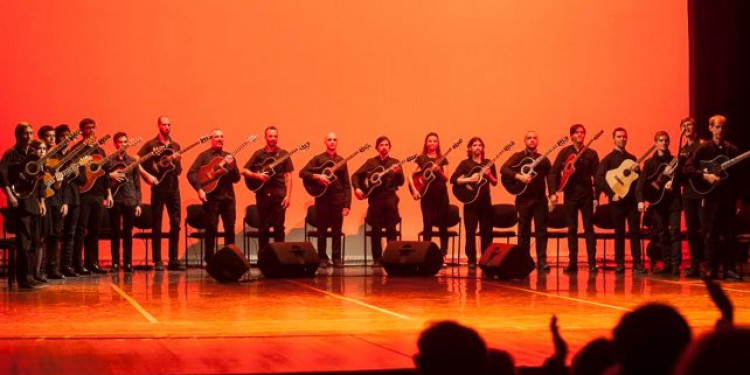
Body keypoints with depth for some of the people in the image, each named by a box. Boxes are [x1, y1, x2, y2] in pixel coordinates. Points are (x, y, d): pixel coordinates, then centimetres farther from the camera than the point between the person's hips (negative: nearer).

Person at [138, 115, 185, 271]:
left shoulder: (175, 146, 15)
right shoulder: (151, 145, 1)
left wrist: (177, 161, -4)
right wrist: (148, 175, -16)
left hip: (173, 187, 4)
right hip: (158, 187, -4)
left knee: (176, 223, 2)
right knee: (157, 225, -1)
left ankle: (173, 260, 8)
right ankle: (157, 261, 3)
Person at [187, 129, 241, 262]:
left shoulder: (228, 156, 14)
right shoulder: (204, 155, 2)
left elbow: (236, 178, 9)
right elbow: (191, 173, -6)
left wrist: (232, 166, -10)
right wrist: (199, 189, -18)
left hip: (228, 196, 4)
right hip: (211, 196, -4)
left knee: (230, 228, 3)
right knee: (211, 228, -2)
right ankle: (209, 260, 5)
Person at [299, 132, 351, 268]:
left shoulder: (341, 161, 10)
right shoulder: (318, 159, 3)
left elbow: (347, 185, 8)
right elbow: (302, 173, -5)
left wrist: (347, 204, 0)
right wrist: (317, 176, -19)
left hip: (338, 199, 2)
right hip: (322, 197, -2)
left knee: (337, 230, 3)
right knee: (322, 230, 2)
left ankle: (337, 258, 11)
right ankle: (322, 258, 10)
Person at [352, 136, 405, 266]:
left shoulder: (395, 163, 9)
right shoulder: (371, 162, 7)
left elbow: (401, 182, 2)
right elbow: (355, 175, 3)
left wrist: (398, 172, -17)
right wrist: (357, 188, -14)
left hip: (390, 198, 0)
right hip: (375, 198, 0)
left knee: (391, 229, -2)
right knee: (376, 230, 1)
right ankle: (376, 259, 6)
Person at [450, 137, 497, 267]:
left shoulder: (488, 163, 10)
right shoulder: (465, 163, 2)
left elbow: (495, 182, 9)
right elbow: (453, 179, -7)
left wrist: (489, 175, -12)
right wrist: (470, 179, -18)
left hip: (485, 200, 3)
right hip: (471, 200, -3)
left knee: (487, 231, 3)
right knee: (470, 231, -3)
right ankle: (471, 260, 3)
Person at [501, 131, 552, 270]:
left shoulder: (543, 159, 14)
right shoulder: (518, 156, 5)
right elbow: (503, 169, -8)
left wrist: (552, 194, -3)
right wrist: (519, 176, -20)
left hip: (540, 198, 2)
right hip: (524, 198, -2)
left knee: (541, 230, -3)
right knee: (524, 231, 2)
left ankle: (542, 261, -2)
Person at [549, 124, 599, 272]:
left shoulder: (591, 154, 5)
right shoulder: (565, 152, 3)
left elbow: (596, 176, 3)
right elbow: (553, 173, -2)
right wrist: (553, 192, -13)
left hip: (586, 194, 0)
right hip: (570, 193, 1)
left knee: (589, 228, -1)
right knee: (572, 229, 4)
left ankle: (592, 262, -1)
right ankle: (572, 262, 8)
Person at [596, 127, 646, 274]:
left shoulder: (632, 158, 15)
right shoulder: (608, 159, 2)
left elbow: (638, 178, 15)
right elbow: (599, 178, -8)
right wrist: (612, 194, -15)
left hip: (633, 199, 3)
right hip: (617, 200, -3)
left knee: (635, 231, -2)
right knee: (619, 232, 2)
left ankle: (637, 263, -2)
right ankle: (619, 263, 7)